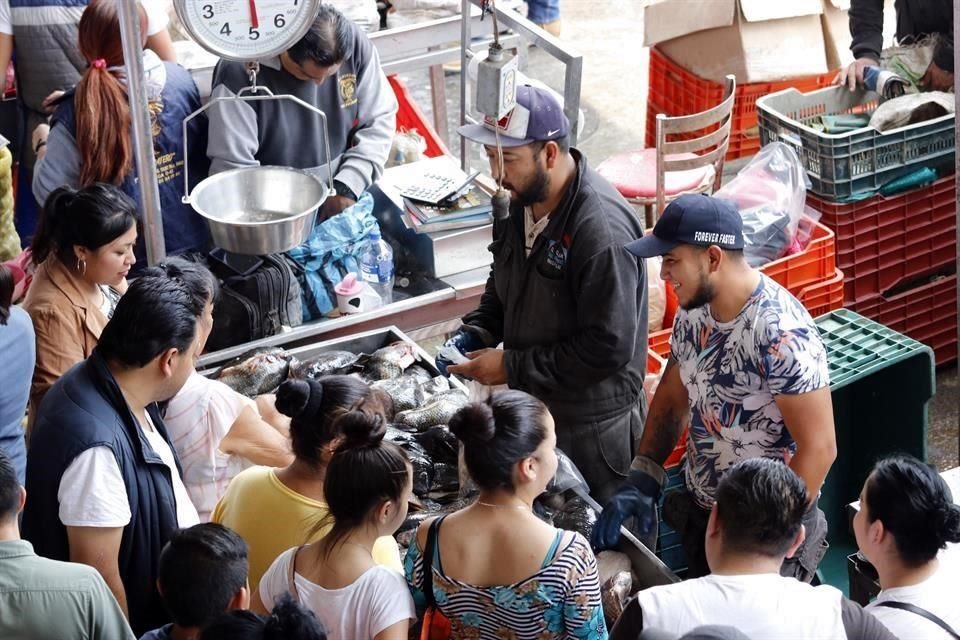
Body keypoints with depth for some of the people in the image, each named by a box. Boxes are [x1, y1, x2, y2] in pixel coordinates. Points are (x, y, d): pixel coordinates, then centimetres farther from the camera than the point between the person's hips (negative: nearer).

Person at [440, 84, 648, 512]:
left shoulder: (602, 229, -29)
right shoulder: (520, 199, -2)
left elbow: (609, 348, -28)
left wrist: (512, 366, -22)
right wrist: (476, 333, -2)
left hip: (591, 425, -8)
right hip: (531, 403, 8)